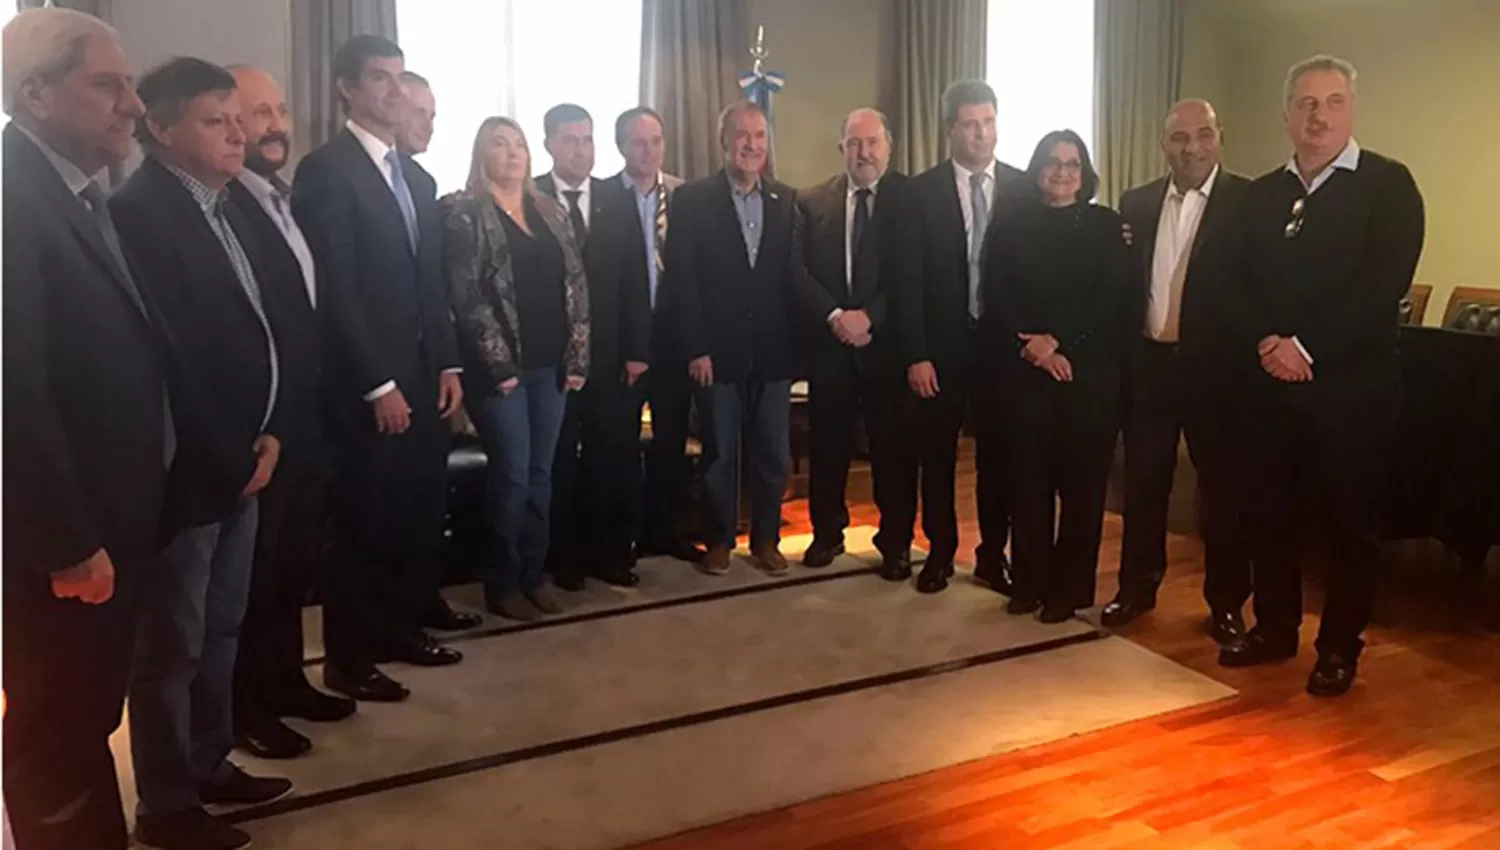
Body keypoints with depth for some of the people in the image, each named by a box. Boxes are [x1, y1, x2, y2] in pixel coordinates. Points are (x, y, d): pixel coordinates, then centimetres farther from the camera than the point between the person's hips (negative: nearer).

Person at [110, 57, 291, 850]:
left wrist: (269, 432, 3)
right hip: (185, 469, -8)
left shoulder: (225, 208, 11)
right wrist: (228, 458, -14)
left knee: (220, 630, 18)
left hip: (239, 460, 8)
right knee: (171, 644, 6)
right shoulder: (136, 212, -14)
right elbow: (162, 357, -18)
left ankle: (209, 764, 34)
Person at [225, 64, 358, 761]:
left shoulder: (289, 203, 13)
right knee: (253, 569, 6)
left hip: (304, 420, 9)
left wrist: (320, 407, 10)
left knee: (295, 561, 19)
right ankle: (245, 706, 22)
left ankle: (285, 680, 35)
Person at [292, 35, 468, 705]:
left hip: (423, 372, 7)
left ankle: (404, 623, 28)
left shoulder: (417, 177, 16)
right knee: (364, 517, 1)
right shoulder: (326, 170, -9)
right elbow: (335, 289, -15)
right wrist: (378, 383, -17)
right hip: (366, 381, -7)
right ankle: (350, 655, 14)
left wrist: (448, 364, 9)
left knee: (420, 507, 12)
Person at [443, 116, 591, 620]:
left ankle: (534, 575, 22)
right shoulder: (464, 212, -5)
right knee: (512, 475, -2)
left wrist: (577, 356, 2)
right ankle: (502, 584, 13)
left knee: (541, 474, 10)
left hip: (551, 365, 6)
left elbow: (577, 285, 10)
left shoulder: (550, 213, 12)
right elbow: (466, 295, -11)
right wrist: (499, 364, -14)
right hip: (500, 368, -5)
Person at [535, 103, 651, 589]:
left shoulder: (618, 199, 8)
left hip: (612, 354, 3)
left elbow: (635, 280, 5)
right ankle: (563, 558, 20)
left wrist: (637, 349, -1)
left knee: (616, 459, 7)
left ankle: (611, 553, 20)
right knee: (557, 462, 8)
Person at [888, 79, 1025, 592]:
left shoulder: (1025, 189, 2)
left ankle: (993, 556, 24)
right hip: (941, 346, -1)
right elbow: (906, 282, -6)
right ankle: (940, 553, 25)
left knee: (998, 454, 9)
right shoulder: (920, 192, -3)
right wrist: (914, 355, -11)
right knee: (936, 454, 9)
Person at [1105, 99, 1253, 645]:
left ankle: (1226, 601, 22)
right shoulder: (1136, 204, 7)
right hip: (1149, 363, 4)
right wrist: (1123, 353, -1)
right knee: (1142, 482, 12)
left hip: (1214, 367, -3)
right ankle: (1137, 586, 28)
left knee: (1222, 486, 8)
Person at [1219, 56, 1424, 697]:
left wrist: (1309, 350, -19)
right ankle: (1275, 627, 28)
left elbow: (1385, 286, -15)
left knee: (1350, 520, 6)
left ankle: (1339, 648, 21)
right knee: (1265, 511, 10)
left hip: (1353, 385, -4)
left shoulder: (1388, 184, -3)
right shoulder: (1261, 194, 11)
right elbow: (1242, 287, 5)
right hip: (1272, 382, 4)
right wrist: (1267, 343, -13)